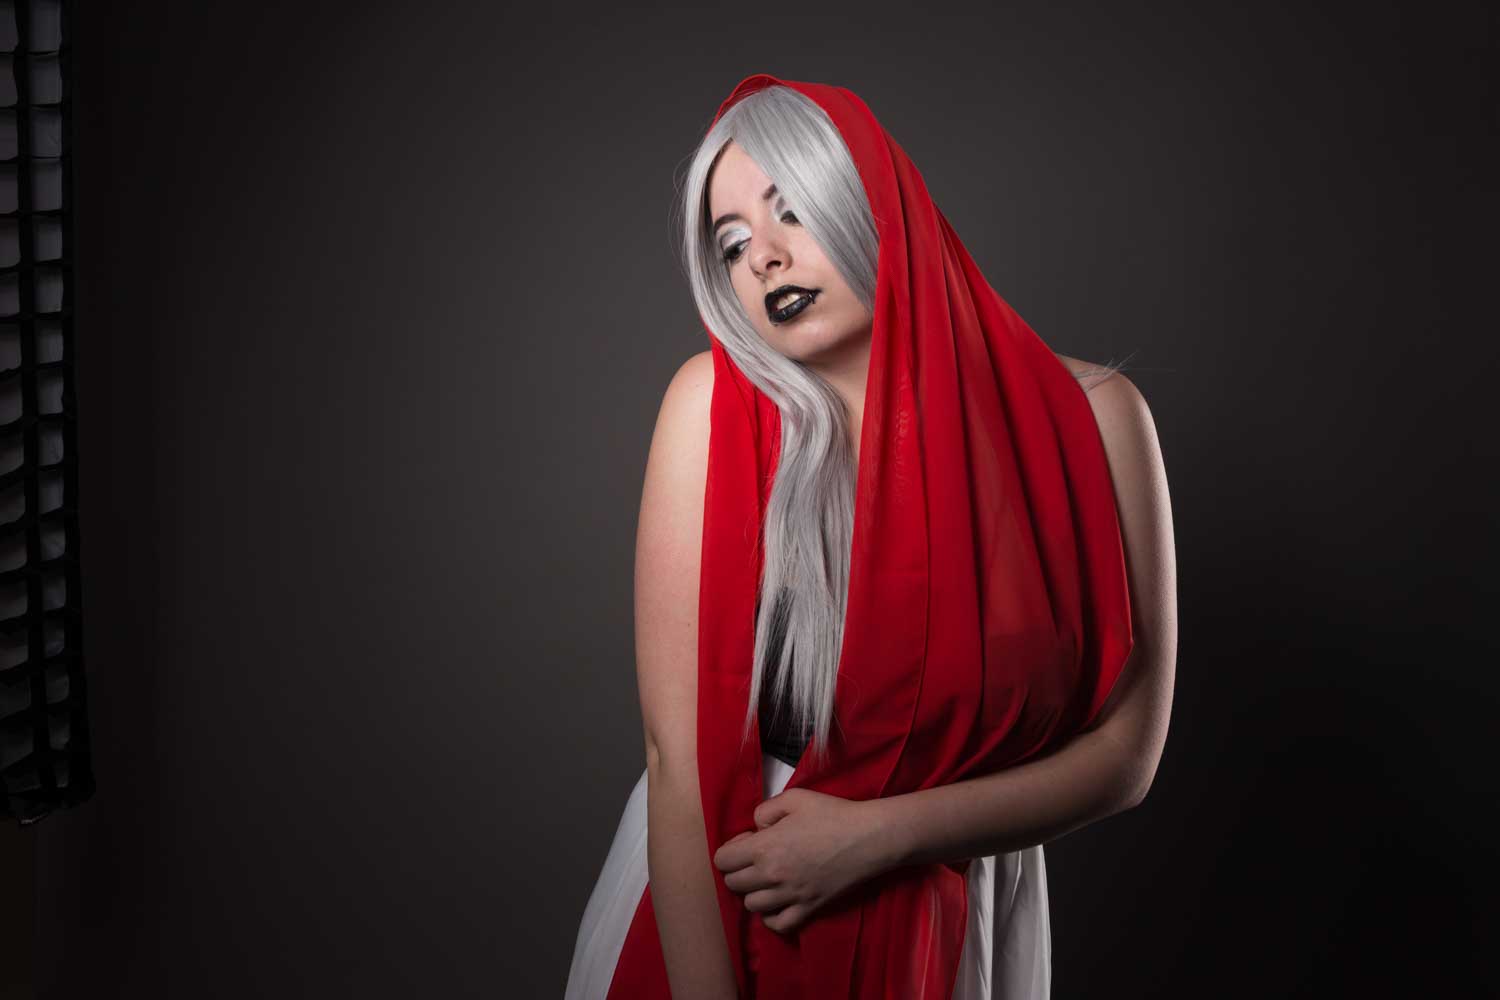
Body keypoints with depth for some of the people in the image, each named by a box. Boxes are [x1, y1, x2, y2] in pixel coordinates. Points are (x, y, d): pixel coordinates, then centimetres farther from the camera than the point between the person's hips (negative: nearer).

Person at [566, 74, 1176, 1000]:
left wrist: (879, 835, -18)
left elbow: (1125, 752, -9)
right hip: (715, 903, 0)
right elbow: (682, 752, -19)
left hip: (948, 923, 1)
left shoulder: (1087, 419, -13)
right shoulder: (714, 406, -16)